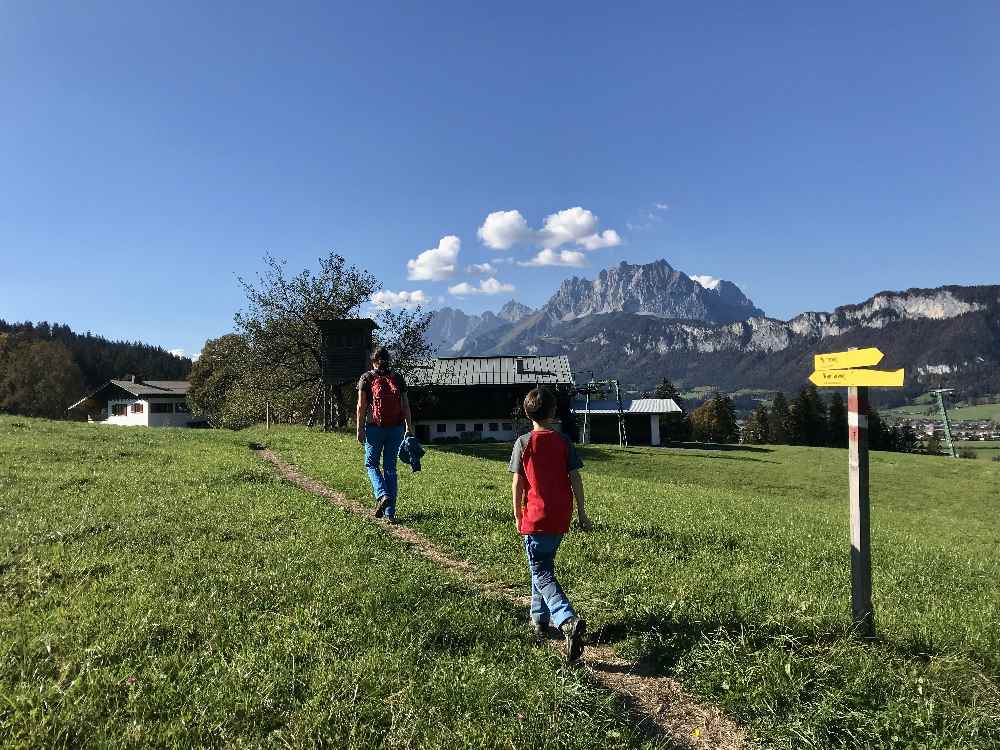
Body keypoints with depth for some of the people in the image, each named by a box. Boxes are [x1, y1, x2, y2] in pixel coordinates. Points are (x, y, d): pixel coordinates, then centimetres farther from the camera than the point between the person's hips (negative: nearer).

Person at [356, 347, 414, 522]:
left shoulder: (366, 378, 1)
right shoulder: (398, 378, 8)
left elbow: (361, 406, -3)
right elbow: (406, 406, 5)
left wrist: (360, 429, 1)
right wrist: (409, 428, 9)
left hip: (374, 428, -2)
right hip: (396, 429, 2)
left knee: (372, 464, 15)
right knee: (390, 468, 8)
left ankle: (382, 495, -10)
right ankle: (390, 512, 8)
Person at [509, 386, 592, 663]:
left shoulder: (524, 443, -6)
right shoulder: (564, 441, 1)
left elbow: (517, 482, -5)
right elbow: (575, 478, 1)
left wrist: (518, 516, 6)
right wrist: (581, 513, 8)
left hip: (535, 518, -4)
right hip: (561, 517, 4)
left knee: (542, 575, -5)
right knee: (544, 565, 23)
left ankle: (569, 621, -25)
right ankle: (539, 618, 32)